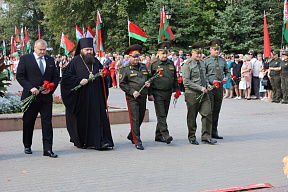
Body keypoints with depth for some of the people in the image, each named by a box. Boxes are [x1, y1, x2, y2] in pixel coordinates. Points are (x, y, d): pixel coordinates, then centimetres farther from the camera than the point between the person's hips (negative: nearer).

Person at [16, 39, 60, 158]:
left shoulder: (50, 60, 11)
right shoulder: (25, 59, 1)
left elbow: (56, 77, 13)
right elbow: (20, 76, -4)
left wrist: (51, 88, -5)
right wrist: (30, 88, -15)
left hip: (46, 97, 2)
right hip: (30, 96, -2)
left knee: (47, 122, -3)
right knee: (28, 122, 9)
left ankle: (48, 149, -3)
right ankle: (27, 146, 26)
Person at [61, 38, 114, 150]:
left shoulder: (96, 61, 13)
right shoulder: (75, 61, -2)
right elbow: (66, 76, -6)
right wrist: (79, 81, -17)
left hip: (95, 97, 4)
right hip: (81, 97, -4)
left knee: (98, 117, -4)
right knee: (81, 119, 4)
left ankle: (102, 141, -3)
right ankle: (80, 142, 20)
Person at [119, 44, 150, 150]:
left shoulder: (143, 66, 13)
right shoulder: (125, 69, -4)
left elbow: (149, 77, 25)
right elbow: (122, 84, -6)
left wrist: (148, 83, 2)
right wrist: (132, 92, -15)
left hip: (143, 97, 6)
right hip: (132, 98, -6)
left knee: (141, 118, 13)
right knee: (134, 119, -9)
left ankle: (131, 135, 34)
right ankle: (137, 142, -5)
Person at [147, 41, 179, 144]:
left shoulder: (171, 63, 10)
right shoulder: (152, 64, -5)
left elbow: (175, 78, 19)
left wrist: (177, 90, 14)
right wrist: (149, 94, -9)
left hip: (168, 93, 5)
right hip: (157, 93, -5)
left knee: (164, 115, 9)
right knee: (161, 115, -11)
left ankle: (158, 136, 18)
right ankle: (165, 135, -17)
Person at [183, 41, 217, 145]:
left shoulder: (201, 64, 14)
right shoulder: (188, 65, -9)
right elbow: (186, 82, -16)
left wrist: (207, 84, 7)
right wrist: (200, 88, -18)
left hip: (203, 94, 6)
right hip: (192, 95, -6)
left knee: (207, 114, -1)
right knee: (192, 117, 4)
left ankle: (206, 137, 7)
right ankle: (192, 138, 17)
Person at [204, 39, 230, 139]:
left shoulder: (222, 60, 14)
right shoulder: (206, 61, -2)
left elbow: (227, 71, 22)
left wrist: (226, 78, 1)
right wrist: (212, 81, -17)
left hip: (220, 87, 5)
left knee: (217, 111, 8)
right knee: (209, 110, -8)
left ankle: (214, 132, 15)